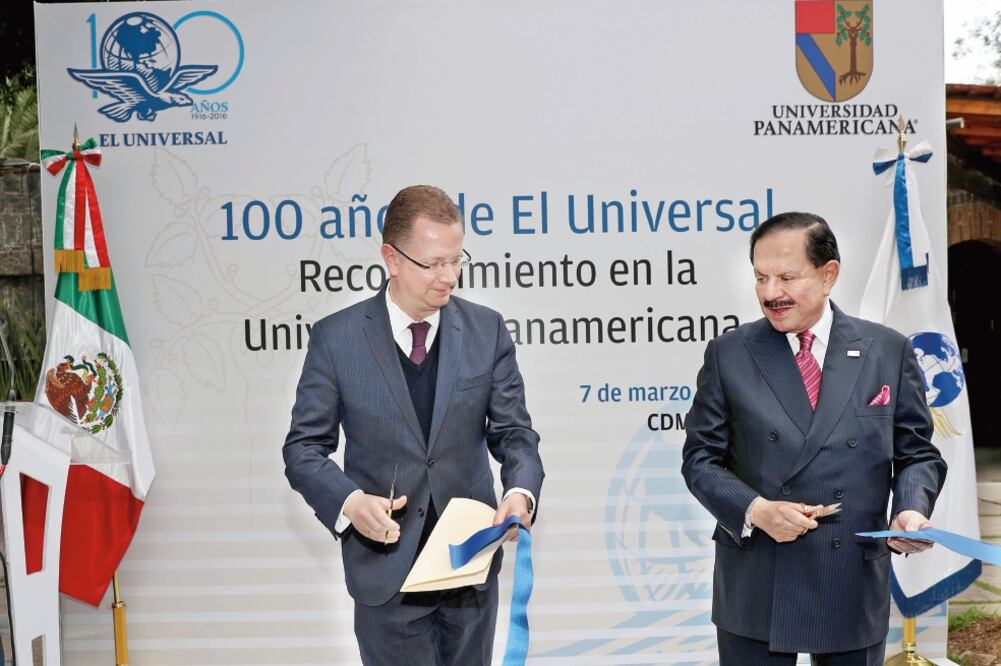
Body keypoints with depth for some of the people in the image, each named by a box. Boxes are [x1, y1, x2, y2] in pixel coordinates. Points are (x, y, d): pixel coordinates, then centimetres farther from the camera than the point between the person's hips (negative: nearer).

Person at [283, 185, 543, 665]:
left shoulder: (486, 330, 0)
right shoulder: (337, 338, -6)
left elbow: (513, 431, 3)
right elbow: (305, 447, -2)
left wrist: (521, 492, -18)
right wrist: (348, 501, -20)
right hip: (387, 568, -2)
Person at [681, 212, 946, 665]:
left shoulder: (889, 351, 3)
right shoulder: (728, 354, 1)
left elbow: (917, 453, 7)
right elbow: (701, 458, 1)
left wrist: (912, 509, -14)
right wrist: (754, 509, -15)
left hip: (856, 587, 1)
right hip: (756, 589, -1)